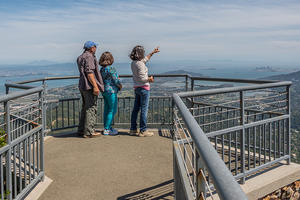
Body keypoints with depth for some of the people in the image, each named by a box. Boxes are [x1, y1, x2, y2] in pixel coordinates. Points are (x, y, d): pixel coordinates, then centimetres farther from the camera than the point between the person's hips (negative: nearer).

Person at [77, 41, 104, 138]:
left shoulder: (80, 57, 20)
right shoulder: (89, 56, -12)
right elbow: (89, 72, -21)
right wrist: (95, 86, -23)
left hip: (82, 86, 10)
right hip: (89, 86, -10)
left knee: (85, 108, 15)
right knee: (91, 108, -6)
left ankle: (81, 130, 21)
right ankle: (89, 132, -4)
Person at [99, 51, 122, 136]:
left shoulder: (102, 69, 9)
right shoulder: (111, 68, -16)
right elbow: (116, 80, -15)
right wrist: (120, 85, 5)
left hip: (104, 91, 9)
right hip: (111, 91, -9)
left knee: (107, 110, 14)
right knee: (112, 110, -2)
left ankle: (107, 128, 23)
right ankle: (107, 130, 0)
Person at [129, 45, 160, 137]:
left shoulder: (133, 63, 9)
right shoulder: (140, 64, -18)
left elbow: (145, 59, 26)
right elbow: (141, 78, -21)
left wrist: (152, 52, 34)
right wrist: (149, 79, -3)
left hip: (136, 88, 9)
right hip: (144, 88, -9)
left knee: (136, 109, 13)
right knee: (144, 109, -3)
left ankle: (133, 129, 19)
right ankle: (143, 131, 2)